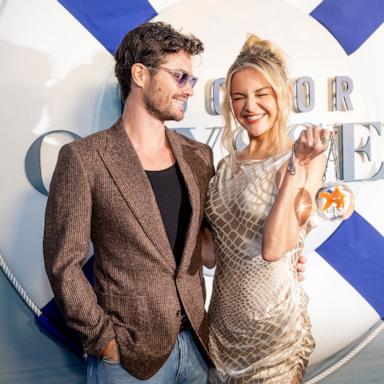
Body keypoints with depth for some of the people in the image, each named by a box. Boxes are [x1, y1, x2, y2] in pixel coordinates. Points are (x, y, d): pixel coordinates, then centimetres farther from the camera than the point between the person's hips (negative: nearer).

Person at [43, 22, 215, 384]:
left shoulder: (198, 156, 3)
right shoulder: (83, 158, -11)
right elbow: (64, 263, -10)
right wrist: (105, 339, -10)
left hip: (197, 343, 5)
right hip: (128, 354, -4)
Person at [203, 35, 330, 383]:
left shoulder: (306, 158, -11)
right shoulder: (229, 165, 5)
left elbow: (274, 248, -24)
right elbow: (212, 254, 7)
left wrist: (296, 164, -25)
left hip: (272, 325, -5)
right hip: (224, 318, 6)